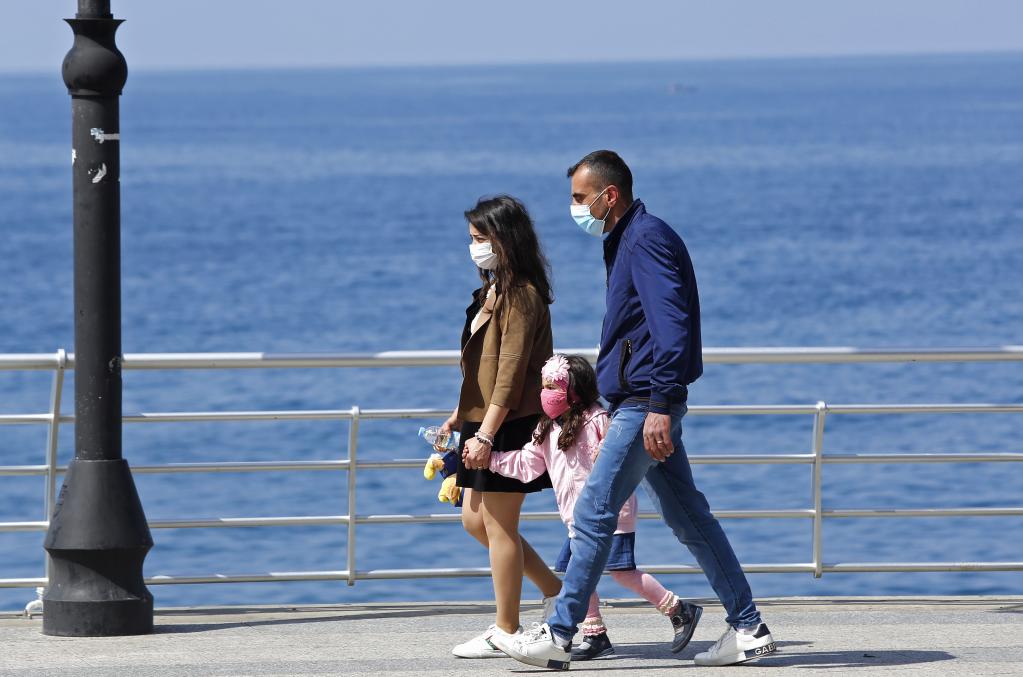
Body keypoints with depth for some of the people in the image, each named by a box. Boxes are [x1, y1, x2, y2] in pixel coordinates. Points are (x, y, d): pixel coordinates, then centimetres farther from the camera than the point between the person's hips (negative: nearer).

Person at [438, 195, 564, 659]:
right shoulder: (494, 291, 14)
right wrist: (461, 414, 18)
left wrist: (486, 433, -24)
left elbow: (511, 372, -21)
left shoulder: (521, 294, -15)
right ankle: (556, 593, 21)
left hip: (511, 426, -10)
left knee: (498, 525, -3)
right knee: (476, 519, 13)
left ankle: (505, 633, 5)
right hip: (483, 422, 10)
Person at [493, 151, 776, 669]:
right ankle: (748, 630, 10)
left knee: (593, 513, -8)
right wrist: (619, 412, 26)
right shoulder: (627, 242, 19)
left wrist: (660, 405, -27)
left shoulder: (646, 239, -13)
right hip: (639, 403, 11)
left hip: (646, 403, -11)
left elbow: (671, 326, -22)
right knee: (688, 517, 10)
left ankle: (558, 636, -6)